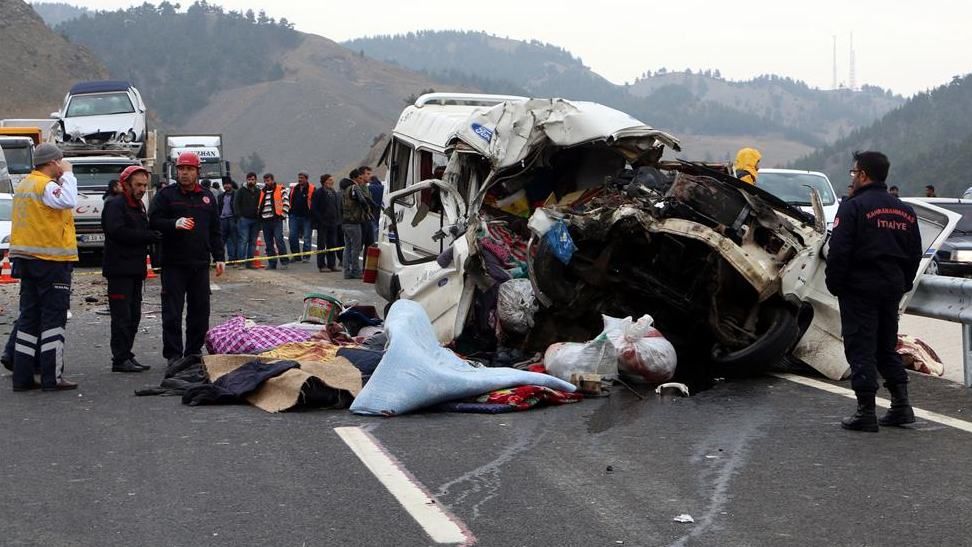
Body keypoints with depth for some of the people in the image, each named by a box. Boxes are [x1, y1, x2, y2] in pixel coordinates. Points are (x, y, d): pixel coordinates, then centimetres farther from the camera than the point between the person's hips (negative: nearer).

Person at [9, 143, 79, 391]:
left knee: (29, 317, 10)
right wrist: (67, 174, -17)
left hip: (27, 259, 9)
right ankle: (52, 377, -5)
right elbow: (68, 201, -30)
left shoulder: (23, 185, 15)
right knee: (54, 317, -4)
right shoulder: (46, 185, -14)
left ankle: (22, 377, 10)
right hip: (51, 260, -9)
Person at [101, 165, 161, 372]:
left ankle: (126, 356, 17)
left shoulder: (139, 206, 20)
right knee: (122, 316, -8)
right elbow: (118, 231, -23)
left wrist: (153, 236, -1)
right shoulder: (115, 205, -9)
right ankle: (120, 360, -6)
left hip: (135, 269, 9)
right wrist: (149, 236, -19)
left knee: (134, 315, 11)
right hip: (119, 268, -9)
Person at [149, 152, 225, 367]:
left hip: (200, 263, 4)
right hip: (173, 263, -4)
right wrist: (174, 224, -22)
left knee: (200, 310, 6)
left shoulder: (207, 196, 15)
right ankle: (173, 354, 1)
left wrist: (219, 257, 11)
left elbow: (215, 230, 17)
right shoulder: (166, 195, 3)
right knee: (172, 311, -4)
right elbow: (154, 221, -4)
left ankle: (194, 352, 16)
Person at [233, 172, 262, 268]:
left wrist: (259, 214, 3)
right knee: (244, 240, -9)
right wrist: (239, 215, -9)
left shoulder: (258, 192, 12)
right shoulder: (242, 191, 3)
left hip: (255, 220, 4)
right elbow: (235, 203, 1)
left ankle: (250, 262, 9)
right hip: (244, 219, -4)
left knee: (253, 242, 5)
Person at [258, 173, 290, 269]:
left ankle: (284, 261, -8)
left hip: (276, 219, -6)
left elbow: (286, 203, -5)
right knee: (269, 243, 7)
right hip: (265, 221, 6)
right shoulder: (262, 192, 17)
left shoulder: (280, 190, 0)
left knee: (279, 240, -14)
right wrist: (259, 217, 14)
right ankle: (272, 263, 12)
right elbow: (259, 205, 24)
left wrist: (282, 215, -10)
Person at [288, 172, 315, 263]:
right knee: (293, 237, 2)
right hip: (295, 216, 5)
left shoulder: (311, 190, -4)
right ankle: (296, 256, 13)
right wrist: (290, 212, 14)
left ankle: (306, 256, 7)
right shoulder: (294, 189, 12)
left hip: (306, 217, -5)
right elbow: (290, 201, 21)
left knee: (307, 237, 0)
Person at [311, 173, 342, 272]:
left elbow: (338, 208, 21)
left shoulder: (335, 194, 15)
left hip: (333, 223, 7)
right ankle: (321, 266, 1)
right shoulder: (319, 193, -7)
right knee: (322, 245, -2)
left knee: (332, 245, 8)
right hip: (323, 224, -7)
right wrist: (320, 220, -16)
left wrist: (338, 221, 10)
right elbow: (313, 209, -9)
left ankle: (331, 265, 14)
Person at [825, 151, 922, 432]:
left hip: (860, 288, -7)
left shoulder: (853, 207, -11)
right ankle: (901, 405, 14)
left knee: (860, 349, -2)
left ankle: (866, 412, -4)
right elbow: (914, 254, 15)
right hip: (892, 288, 7)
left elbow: (838, 251, -17)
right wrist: (903, 283, 20)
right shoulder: (904, 211, 11)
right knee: (887, 346, 17)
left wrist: (834, 284, -7)